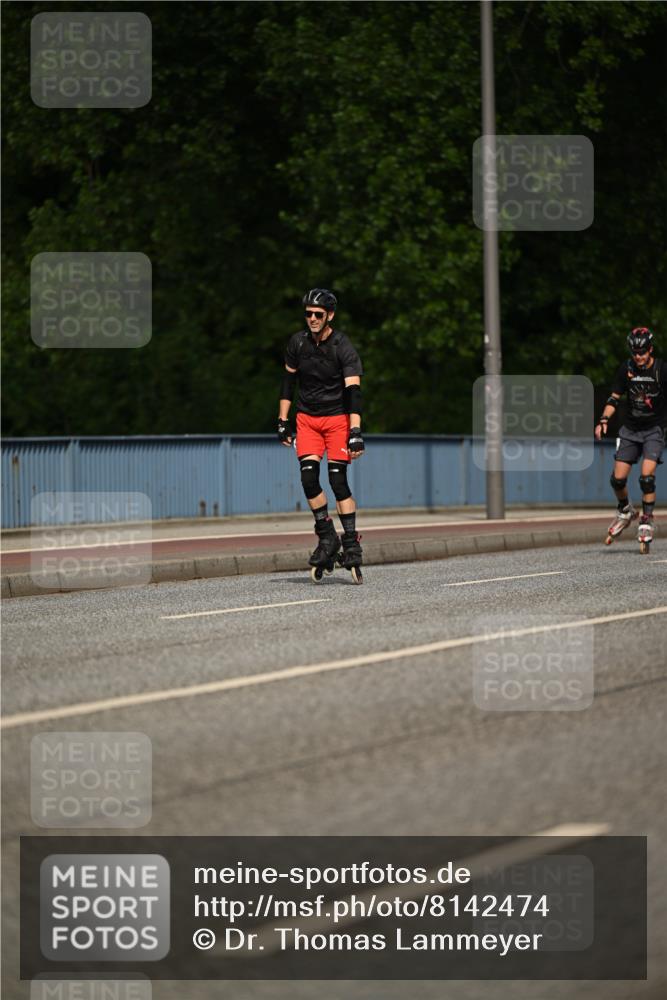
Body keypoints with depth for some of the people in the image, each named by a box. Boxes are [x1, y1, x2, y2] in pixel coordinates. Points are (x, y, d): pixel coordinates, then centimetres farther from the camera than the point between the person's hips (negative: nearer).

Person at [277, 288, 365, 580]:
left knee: (338, 479, -12)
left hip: (337, 418, -3)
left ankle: (351, 543, -7)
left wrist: (355, 432, -31)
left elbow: (353, 391, -22)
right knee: (308, 475, -13)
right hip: (307, 418, 3)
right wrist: (282, 421, 7)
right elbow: (288, 382, 10)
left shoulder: (343, 348, -15)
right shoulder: (298, 343, -2)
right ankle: (327, 538, -1)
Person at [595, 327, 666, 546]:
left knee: (647, 476, -21)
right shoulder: (626, 369, -3)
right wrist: (604, 420, -11)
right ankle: (625, 511, 24)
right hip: (630, 429, 3)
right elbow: (614, 397, 3)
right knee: (618, 478, -3)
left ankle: (646, 520, -8)